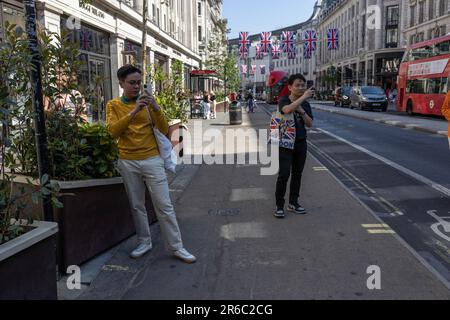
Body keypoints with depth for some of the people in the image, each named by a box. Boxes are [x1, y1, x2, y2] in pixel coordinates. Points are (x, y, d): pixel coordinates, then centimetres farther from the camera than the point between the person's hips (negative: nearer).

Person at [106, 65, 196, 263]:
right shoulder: (113, 105, 4)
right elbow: (113, 131, -14)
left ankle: (176, 247, 8)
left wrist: (156, 109, -18)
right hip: (128, 163, 1)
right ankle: (144, 242, 25)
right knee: (137, 206, 10)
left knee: (164, 205, 0)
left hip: (152, 160, -1)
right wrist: (133, 111, -24)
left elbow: (164, 130, -3)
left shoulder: (148, 102, 4)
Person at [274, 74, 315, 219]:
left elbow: (310, 124, 1)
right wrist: (304, 97, -31)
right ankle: (279, 205, 2)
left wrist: (302, 111, -13)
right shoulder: (283, 100, -8)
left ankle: (293, 203, 24)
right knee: (284, 174, -8)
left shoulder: (305, 104, 7)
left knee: (297, 174, 11)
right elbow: (287, 110, -32)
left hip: (301, 143, 5)